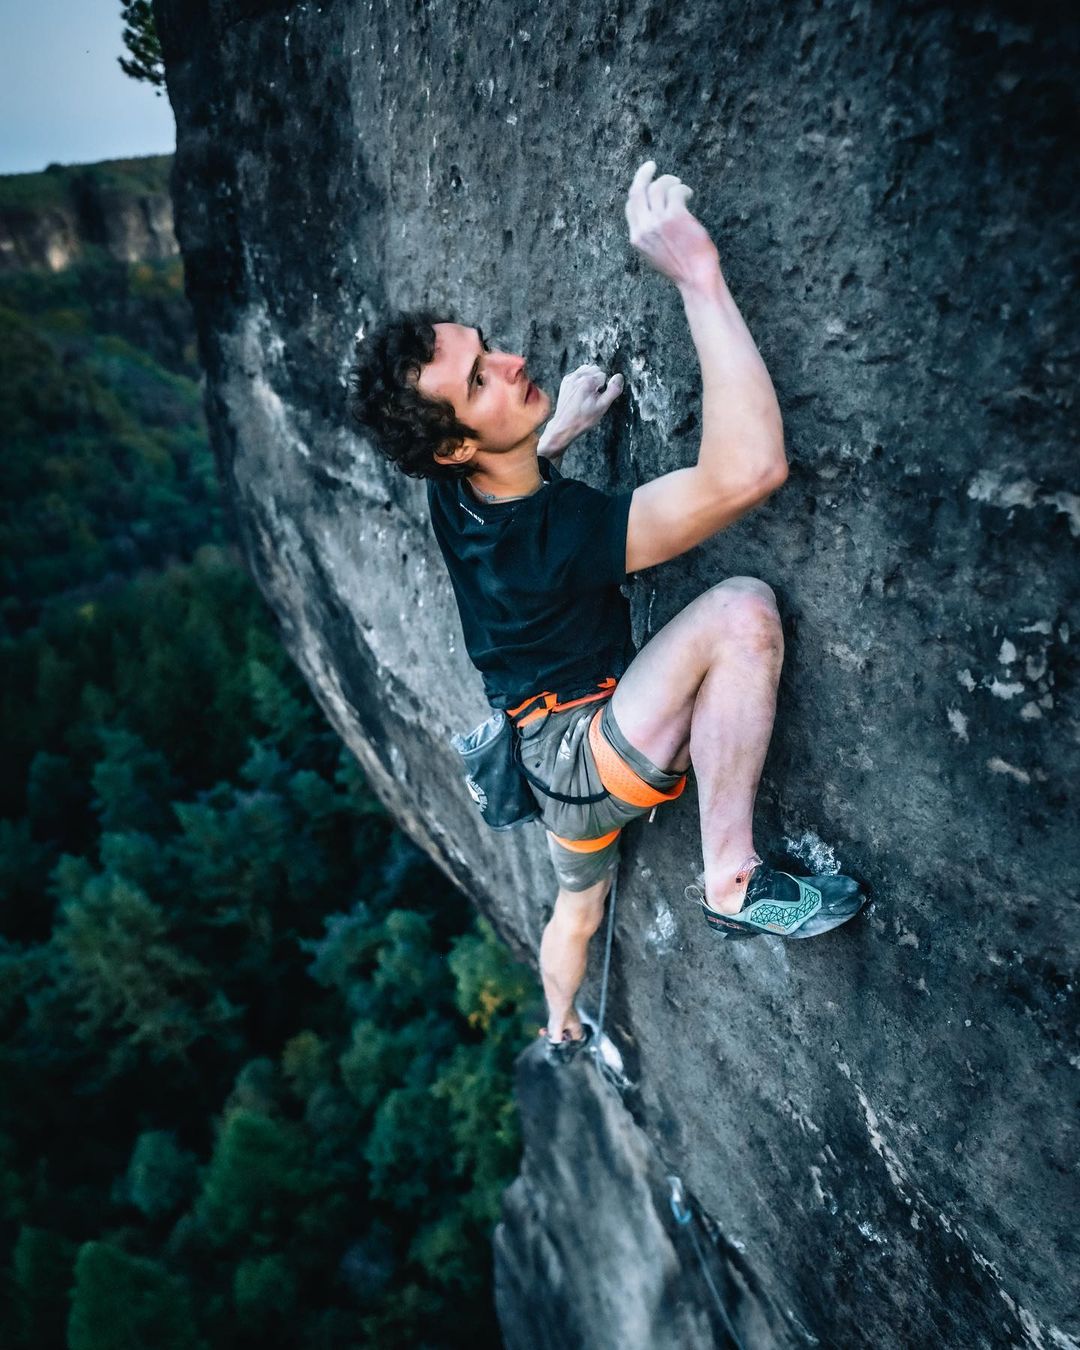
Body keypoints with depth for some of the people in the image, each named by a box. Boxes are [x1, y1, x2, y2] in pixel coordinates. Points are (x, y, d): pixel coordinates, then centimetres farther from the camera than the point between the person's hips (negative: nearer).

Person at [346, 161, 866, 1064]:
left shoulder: (453, 494, -7)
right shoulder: (556, 534, -33)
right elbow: (750, 467, -43)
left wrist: (559, 431, 8)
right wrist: (696, 272, -38)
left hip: (550, 762, 9)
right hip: (593, 759, -9)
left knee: (578, 910, 34)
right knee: (740, 609, -28)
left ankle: (561, 1034, 62)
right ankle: (732, 882, -20)